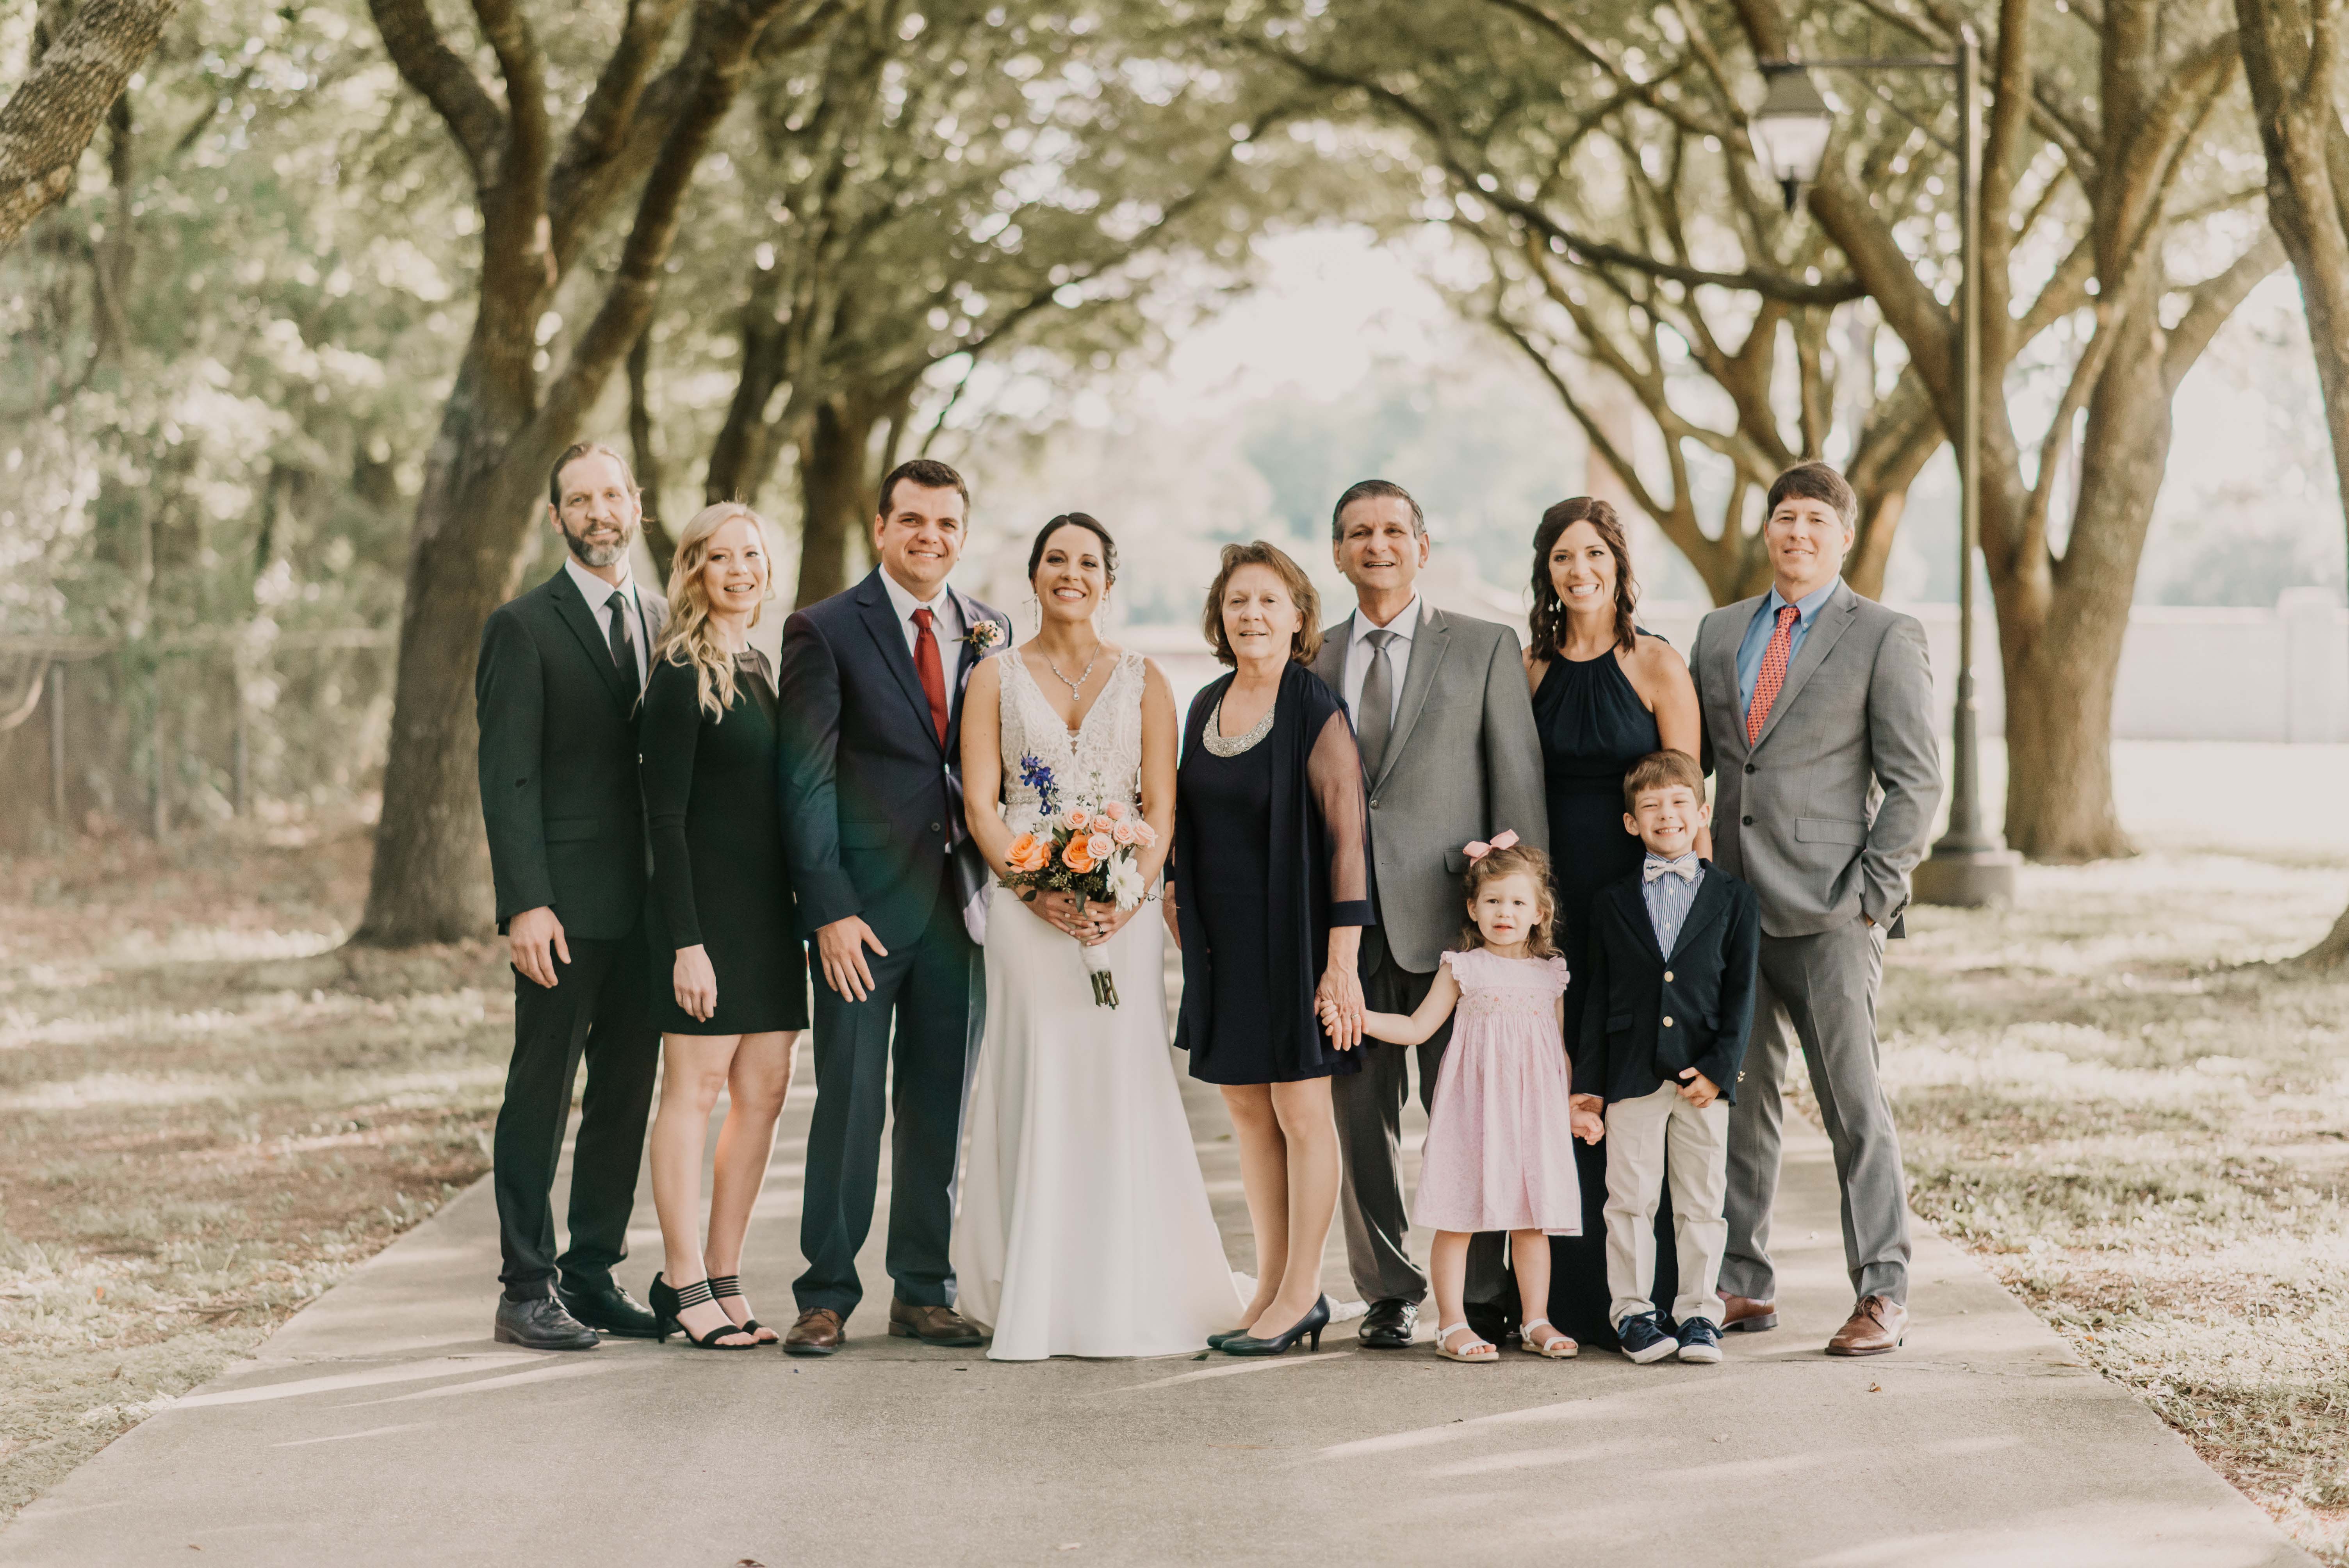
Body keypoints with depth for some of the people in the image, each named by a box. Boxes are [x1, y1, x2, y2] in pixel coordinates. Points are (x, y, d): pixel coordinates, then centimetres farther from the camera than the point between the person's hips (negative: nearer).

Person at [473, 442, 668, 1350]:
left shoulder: (663, 622, 14)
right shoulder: (524, 628, -3)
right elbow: (507, 780, -8)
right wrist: (524, 904, -17)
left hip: (647, 903, 6)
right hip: (566, 910, -6)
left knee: (626, 1100, 9)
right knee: (540, 1098, -1)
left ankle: (592, 1277, 17)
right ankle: (527, 1292, 5)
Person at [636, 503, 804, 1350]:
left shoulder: (759, 669, 15)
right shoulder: (682, 674, -9)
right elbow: (664, 816, -13)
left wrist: (801, 916, 16)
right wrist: (686, 942, -18)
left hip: (768, 911, 8)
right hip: (705, 906, -8)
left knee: (764, 1093, 7)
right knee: (694, 1090, -3)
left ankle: (725, 1278, 14)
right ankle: (684, 1284, 3)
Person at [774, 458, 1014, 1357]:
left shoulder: (991, 635, 11)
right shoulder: (825, 632, -2)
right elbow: (804, 784, -5)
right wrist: (829, 911, -13)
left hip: (960, 905, 4)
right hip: (865, 908, -4)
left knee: (940, 1107, 9)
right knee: (849, 1105, -3)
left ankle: (923, 1292, 18)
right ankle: (826, 1298, 6)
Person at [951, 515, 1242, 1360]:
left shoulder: (1142, 681, 11)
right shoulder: (996, 679, 9)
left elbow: (1162, 808, 5)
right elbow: (981, 805, 2)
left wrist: (1129, 895, -12)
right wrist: (1038, 892, -13)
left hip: (1124, 909, 1)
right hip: (1027, 907, -1)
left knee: (1124, 1090, -3)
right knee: (1037, 1090, -4)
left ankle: (1126, 1304, 2)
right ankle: (1036, 1304, 0)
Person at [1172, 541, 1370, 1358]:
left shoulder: (1317, 713, -13)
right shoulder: (1205, 708, 8)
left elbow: (1348, 837, -16)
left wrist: (1343, 961, -21)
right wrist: (1177, 902, 12)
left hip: (1292, 935, -7)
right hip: (1223, 941, 7)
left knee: (1300, 1109, 0)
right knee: (1246, 1108, 10)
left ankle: (1301, 1294, 9)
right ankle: (1273, 1287, 18)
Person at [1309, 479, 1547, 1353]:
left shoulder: (1484, 649, 5)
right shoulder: (1314, 660, 13)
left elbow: (1520, 785, 2)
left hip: (1449, 915, -3)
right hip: (1344, 919, 3)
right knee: (1361, 1111, 4)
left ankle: (1484, 1293, 7)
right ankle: (1389, 1293, 13)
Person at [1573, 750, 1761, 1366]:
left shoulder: (1733, 899, 5)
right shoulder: (1612, 902, 7)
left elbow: (1741, 992, 2)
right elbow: (1598, 994, 8)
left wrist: (1719, 1068, -9)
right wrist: (1586, 1080, 4)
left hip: (1704, 1077, 0)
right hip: (1631, 1077, 0)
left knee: (1702, 1203, 5)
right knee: (1630, 1200, 3)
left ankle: (1698, 1314, 12)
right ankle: (1634, 1311, 12)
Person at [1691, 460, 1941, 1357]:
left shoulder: (1886, 638, 1)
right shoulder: (1719, 634, 16)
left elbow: (1914, 781, -2)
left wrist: (1871, 893, -10)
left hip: (1829, 912, -5)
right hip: (1734, 905, 5)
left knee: (1854, 1105, -5)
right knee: (1736, 1101, 6)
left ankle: (1882, 1296, 1)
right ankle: (1744, 1286, 14)